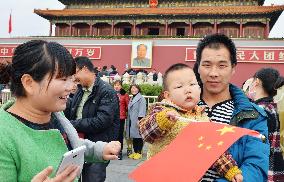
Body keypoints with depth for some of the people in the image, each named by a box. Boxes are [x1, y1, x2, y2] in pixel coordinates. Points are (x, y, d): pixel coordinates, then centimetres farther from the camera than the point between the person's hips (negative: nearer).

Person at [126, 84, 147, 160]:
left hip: (138, 121, -8)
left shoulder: (141, 99, -6)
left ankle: (139, 152, 4)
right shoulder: (131, 99, 20)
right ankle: (135, 152, 18)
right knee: (133, 137, 10)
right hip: (131, 121, 8)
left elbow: (142, 110, -14)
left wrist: (139, 119, -21)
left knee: (138, 136, -3)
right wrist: (128, 121, 17)